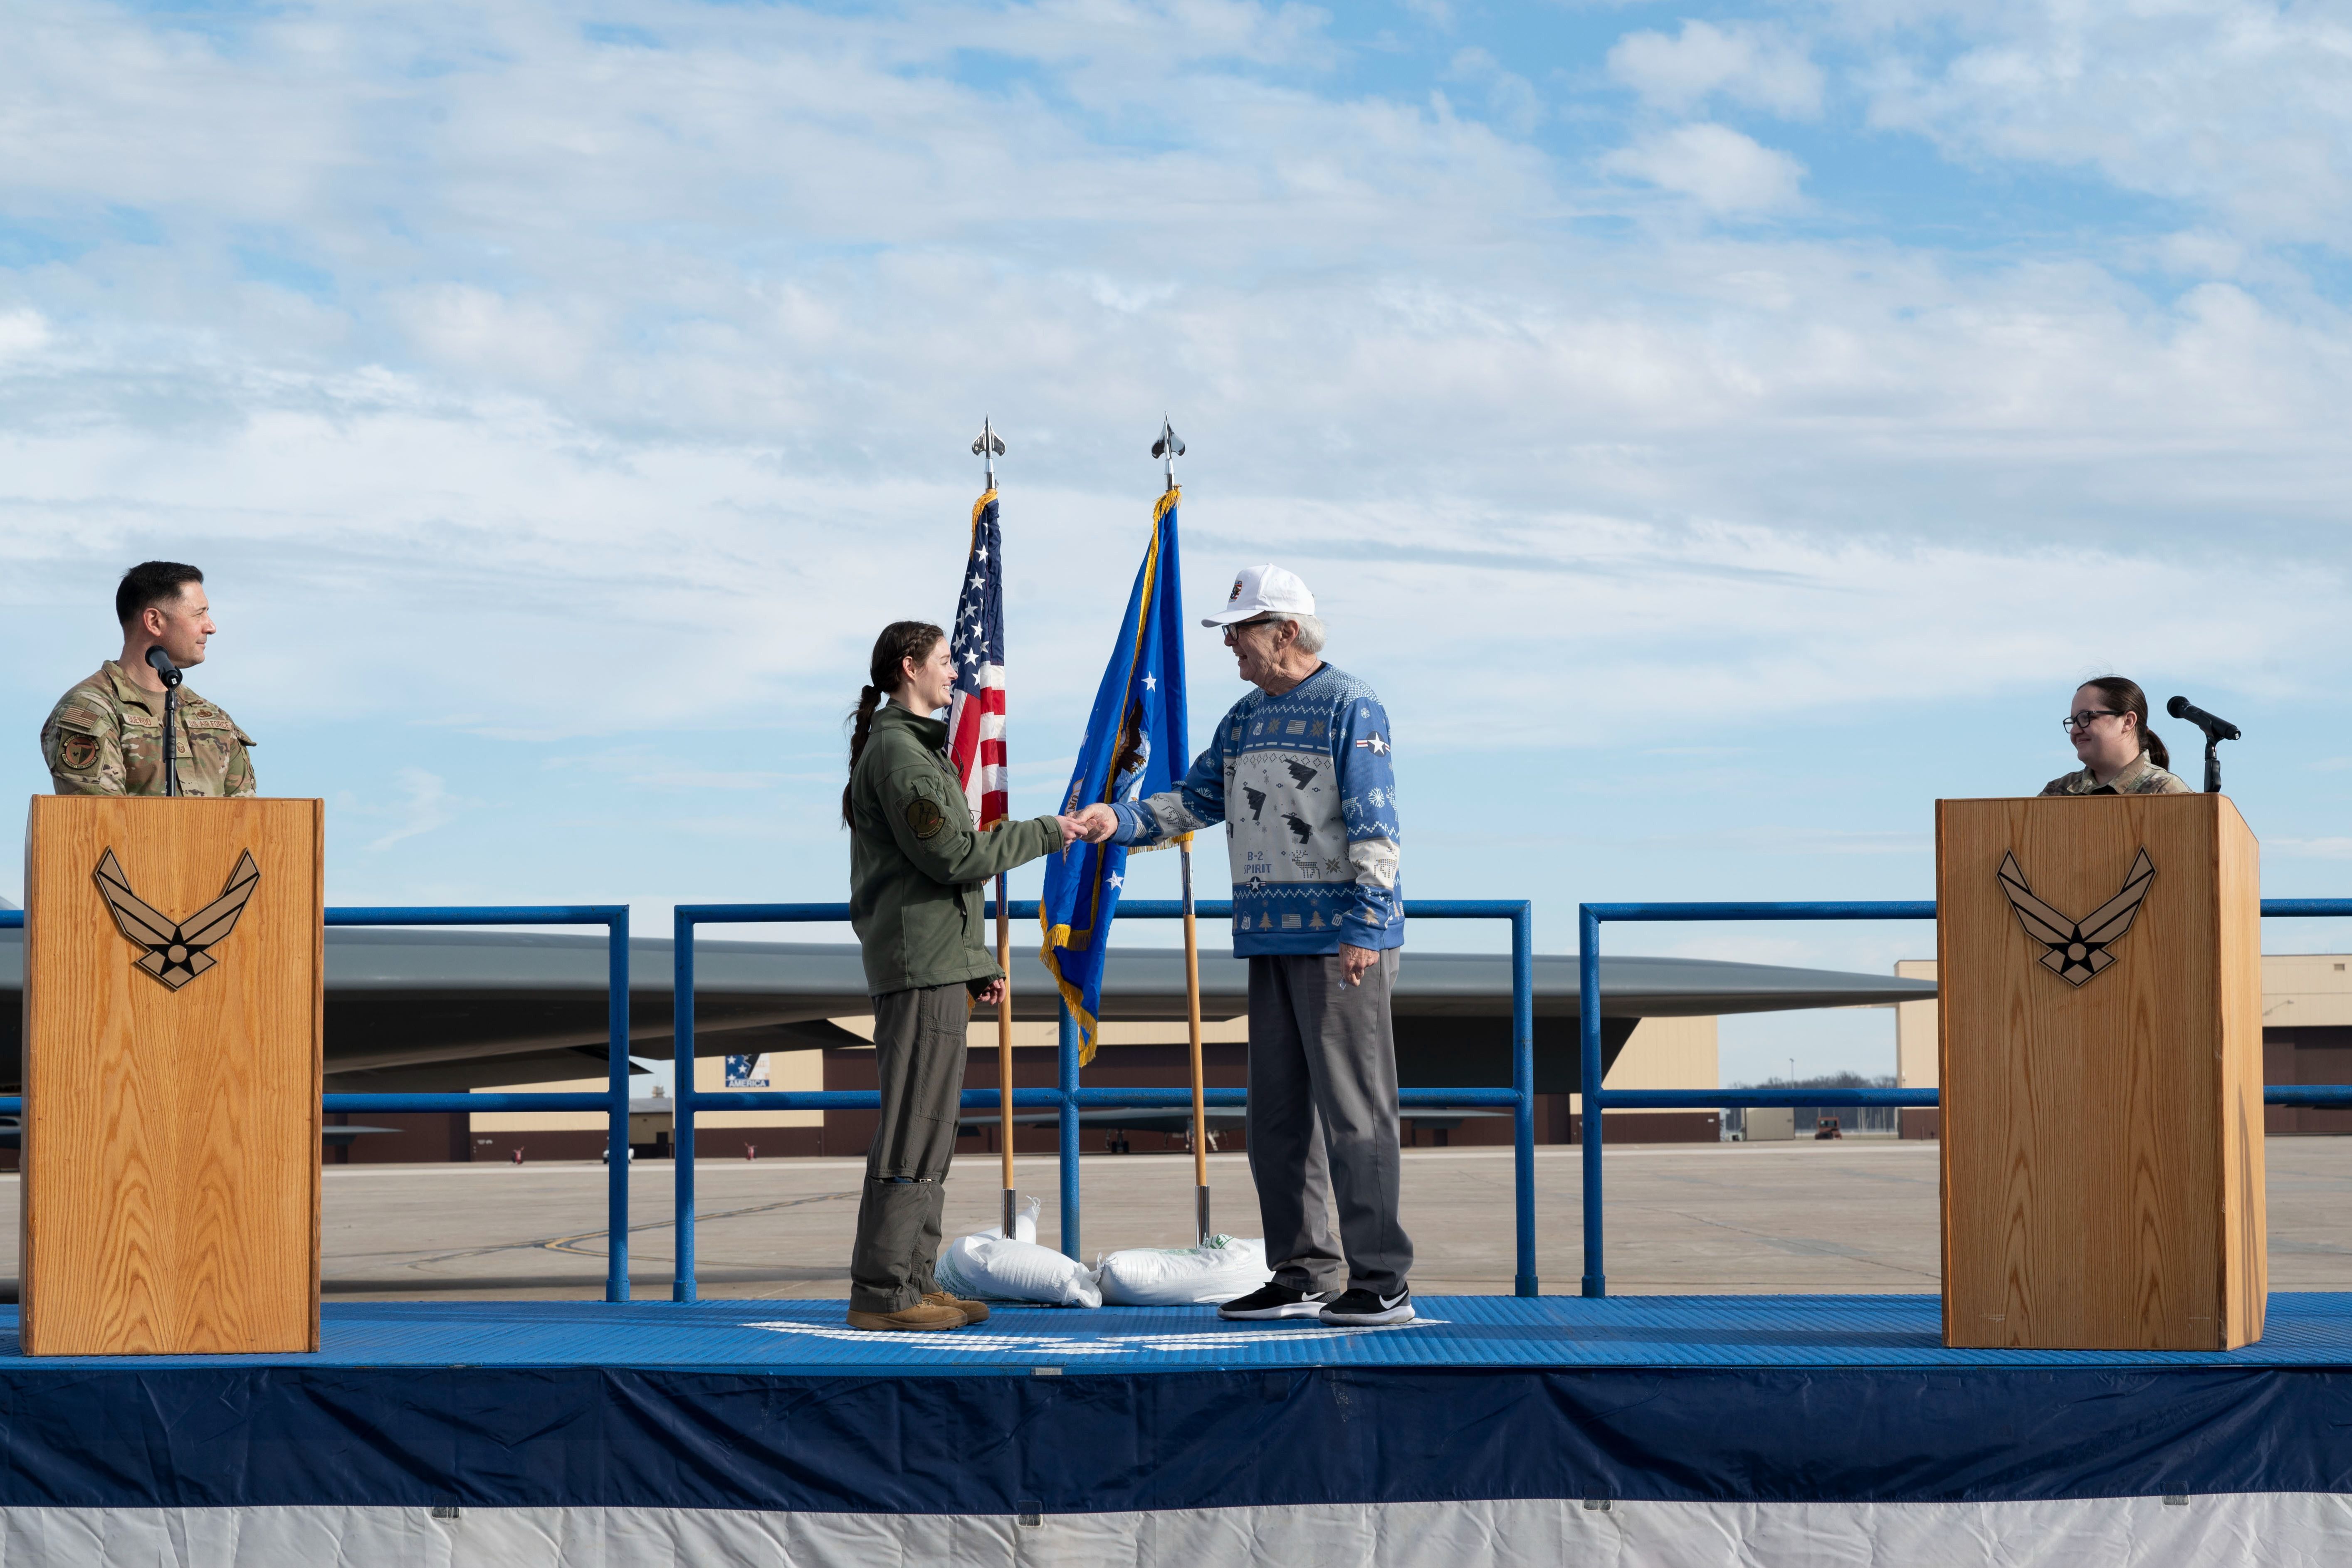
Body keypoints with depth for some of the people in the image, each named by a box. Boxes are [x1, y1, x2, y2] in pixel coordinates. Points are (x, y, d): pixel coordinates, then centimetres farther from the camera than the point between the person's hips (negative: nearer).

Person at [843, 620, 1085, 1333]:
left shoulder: (918, 749, 22)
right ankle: (880, 1293, -11)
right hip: (920, 960, -11)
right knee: (913, 1128, -11)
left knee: (931, 1127, 11)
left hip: (936, 960, 11)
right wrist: (1043, 834, -7)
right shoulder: (896, 752, -11)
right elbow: (949, 853, -18)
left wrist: (978, 963, 22)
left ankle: (913, 1282, 14)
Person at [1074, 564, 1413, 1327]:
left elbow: (1373, 827, -13)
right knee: (1277, 1114, 9)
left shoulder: (1349, 708, -7)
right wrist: (1124, 820, 1)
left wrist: (1363, 927, -19)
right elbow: (1195, 800, 18)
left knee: (1352, 1110, -8)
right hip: (1271, 942, 8)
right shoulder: (1245, 719, 17)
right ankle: (1304, 1276, 16)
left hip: (1340, 943, -8)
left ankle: (1381, 1283, -4)